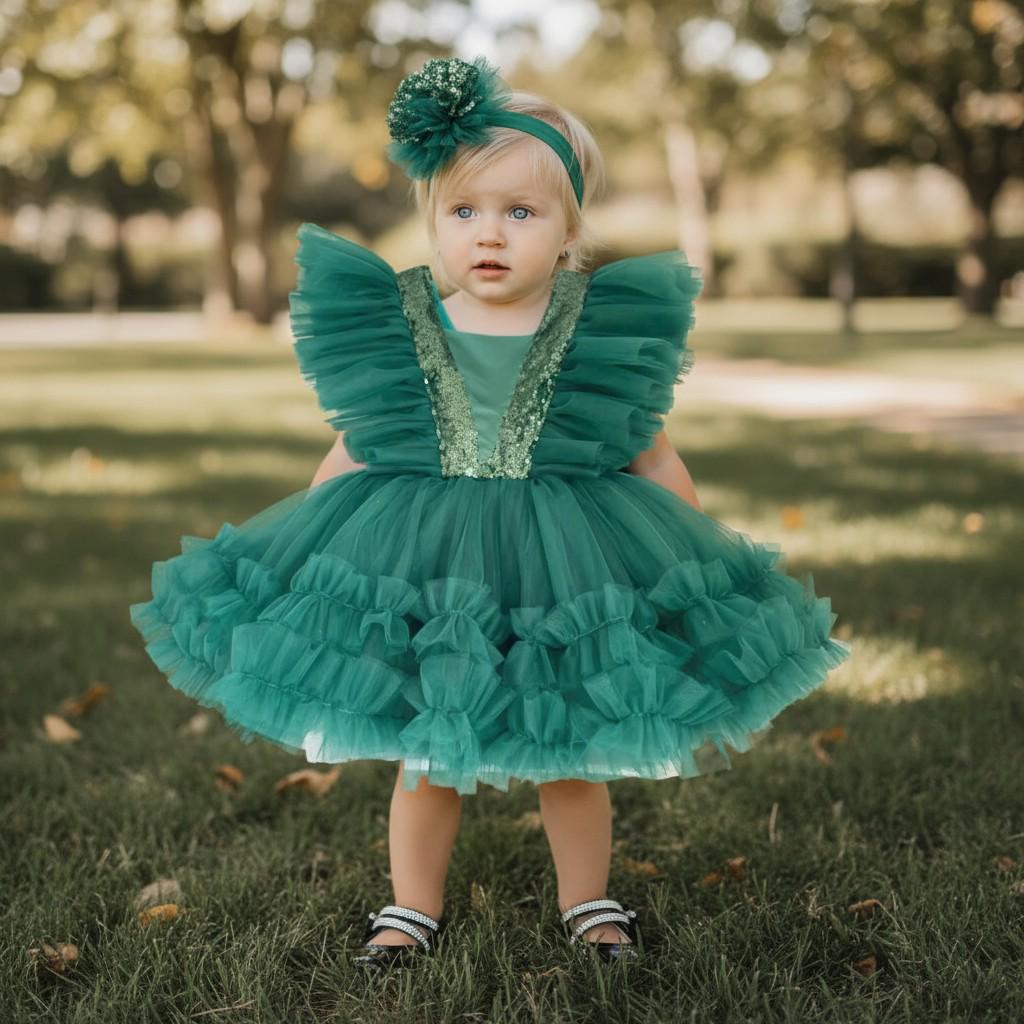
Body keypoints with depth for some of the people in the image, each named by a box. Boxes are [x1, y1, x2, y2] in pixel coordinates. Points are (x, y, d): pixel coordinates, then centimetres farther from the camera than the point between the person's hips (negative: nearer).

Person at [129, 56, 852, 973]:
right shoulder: (393, 332, -4)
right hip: (420, 569, 1)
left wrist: (699, 578, 8)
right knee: (424, 756, 14)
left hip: (565, 574, -1)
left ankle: (589, 902, 36)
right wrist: (291, 559, 8)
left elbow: (656, 465, 3)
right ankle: (415, 909, 34)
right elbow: (349, 456, 7)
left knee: (574, 756, 15)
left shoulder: (603, 335, -7)